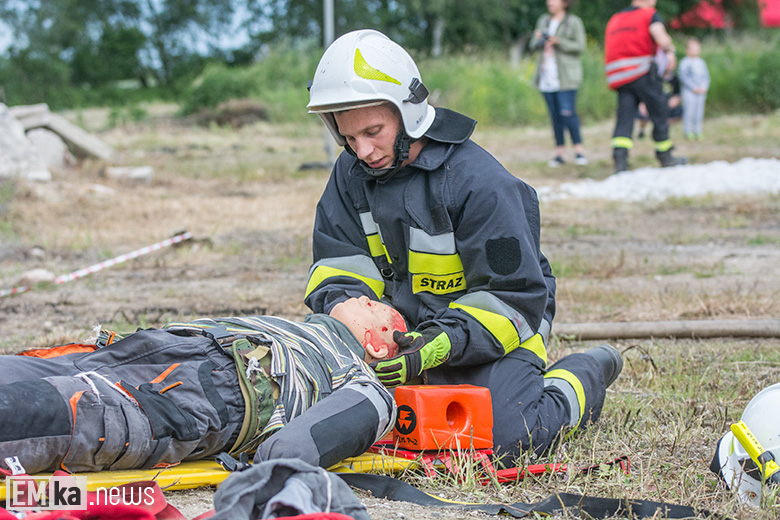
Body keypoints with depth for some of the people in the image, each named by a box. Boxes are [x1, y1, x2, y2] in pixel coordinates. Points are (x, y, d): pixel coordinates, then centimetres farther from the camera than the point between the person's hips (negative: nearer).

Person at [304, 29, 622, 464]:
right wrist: (340, 307, -23)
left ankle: (585, 379, 6)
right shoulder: (352, 173, -1)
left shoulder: (479, 182, -23)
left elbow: (515, 297, -21)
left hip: (493, 327, -6)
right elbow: (340, 263, 3)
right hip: (409, 328, 6)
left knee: (502, 435, -27)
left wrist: (437, 346, -34)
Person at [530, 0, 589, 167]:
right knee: (554, 114, 3)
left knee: (567, 112, -15)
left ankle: (579, 150, -9)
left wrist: (559, 42, -20)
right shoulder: (543, 20, 16)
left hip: (565, 76, -5)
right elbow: (534, 44, 14)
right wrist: (538, 39, -10)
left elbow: (580, 47, -7)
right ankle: (559, 153, 5)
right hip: (547, 76, 5)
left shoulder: (574, 22, 0)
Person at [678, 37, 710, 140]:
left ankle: (697, 132, 14)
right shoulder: (684, 62, -7)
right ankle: (688, 132, -1)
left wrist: (704, 87, -5)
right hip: (689, 92, -6)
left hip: (701, 92, 6)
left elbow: (706, 76, 12)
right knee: (689, 112, -7)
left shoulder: (701, 63, 12)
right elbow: (683, 77, -12)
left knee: (699, 113, 7)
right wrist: (693, 87, -15)